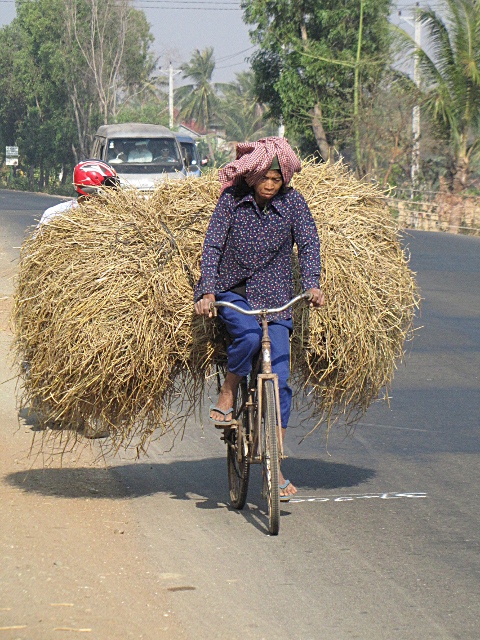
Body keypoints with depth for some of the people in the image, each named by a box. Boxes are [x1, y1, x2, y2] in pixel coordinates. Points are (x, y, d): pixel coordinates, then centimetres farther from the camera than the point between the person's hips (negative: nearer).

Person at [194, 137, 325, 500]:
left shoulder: (292, 202, -3)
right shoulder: (232, 199, -6)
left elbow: (309, 243, -7)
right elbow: (212, 245, -9)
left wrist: (312, 285, -24)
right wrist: (208, 291, -21)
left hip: (276, 297, 1)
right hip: (233, 292, -1)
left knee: (280, 377, -8)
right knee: (249, 334, -35)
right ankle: (227, 395, -7)